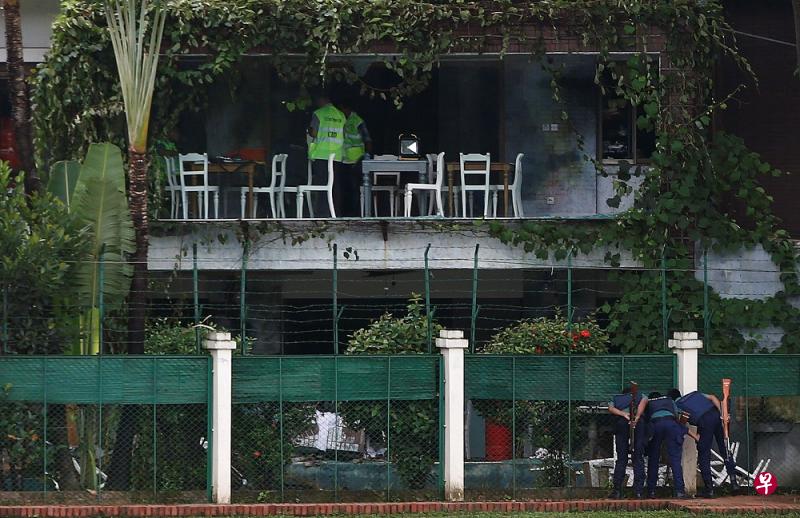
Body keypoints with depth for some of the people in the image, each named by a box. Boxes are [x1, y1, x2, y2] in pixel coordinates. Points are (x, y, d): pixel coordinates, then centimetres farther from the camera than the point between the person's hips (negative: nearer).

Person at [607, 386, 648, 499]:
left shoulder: (615, 398, 32)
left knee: (621, 459, 5)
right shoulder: (640, 396, 30)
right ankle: (638, 490, -5)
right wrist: (637, 416, -7)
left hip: (621, 422, 1)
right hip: (639, 422, -1)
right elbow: (644, 401, 5)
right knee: (638, 458, 2)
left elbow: (611, 408, 9)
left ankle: (617, 490, -2)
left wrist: (624, 414, -5)